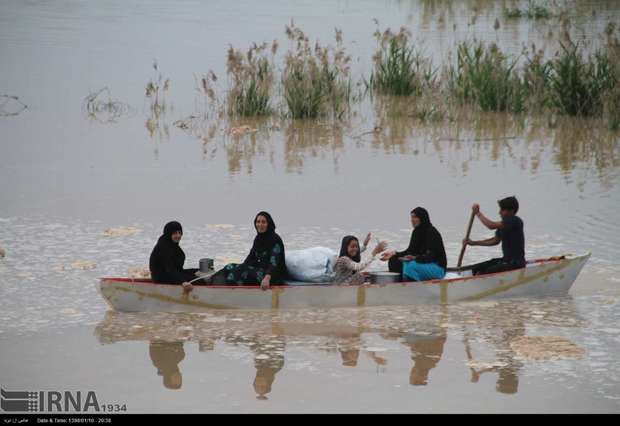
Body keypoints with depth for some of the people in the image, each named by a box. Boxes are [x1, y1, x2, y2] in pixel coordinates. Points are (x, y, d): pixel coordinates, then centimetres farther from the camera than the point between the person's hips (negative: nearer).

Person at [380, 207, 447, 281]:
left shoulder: (432, 232, -16)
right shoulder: (417, 232, 8)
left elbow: (431, 256, -24)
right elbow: (410, 251, 7)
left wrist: (415, 258, -40)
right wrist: (394, 254, -7)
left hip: (438, 267, -8)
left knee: (411, 266, -35)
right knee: (394, 261, -8)